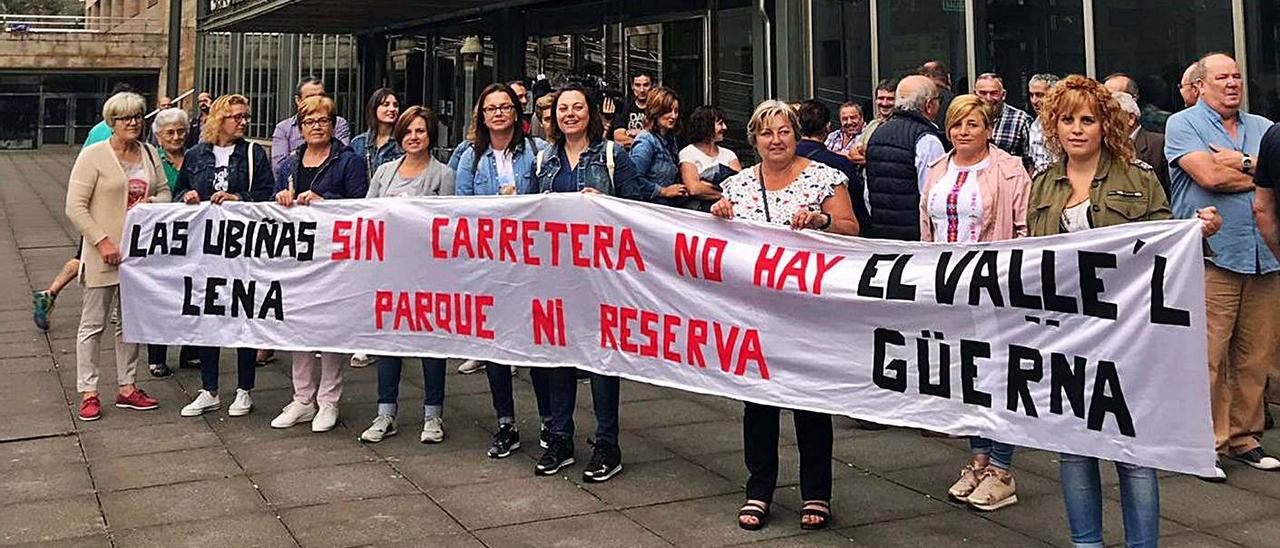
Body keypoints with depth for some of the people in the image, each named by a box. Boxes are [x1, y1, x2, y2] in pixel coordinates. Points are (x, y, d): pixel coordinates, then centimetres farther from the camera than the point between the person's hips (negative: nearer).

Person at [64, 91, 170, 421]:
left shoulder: (149, 153, 9)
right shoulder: (94, 155, -8)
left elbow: (164, 191, 18)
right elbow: (75, 207, -11)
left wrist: (154, 202, -6)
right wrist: (103, 242, -18)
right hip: (103, 253, -6)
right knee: (93, 323, 1)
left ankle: (127, 388, 22)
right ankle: (88, 393, 7)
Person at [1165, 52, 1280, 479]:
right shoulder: (1183, 124, 2)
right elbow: (1208, 175, -13)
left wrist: (1240, 165, -8)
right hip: (1211, 255, -5)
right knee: (1207, 358, -7)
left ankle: (1243, 437, 19)